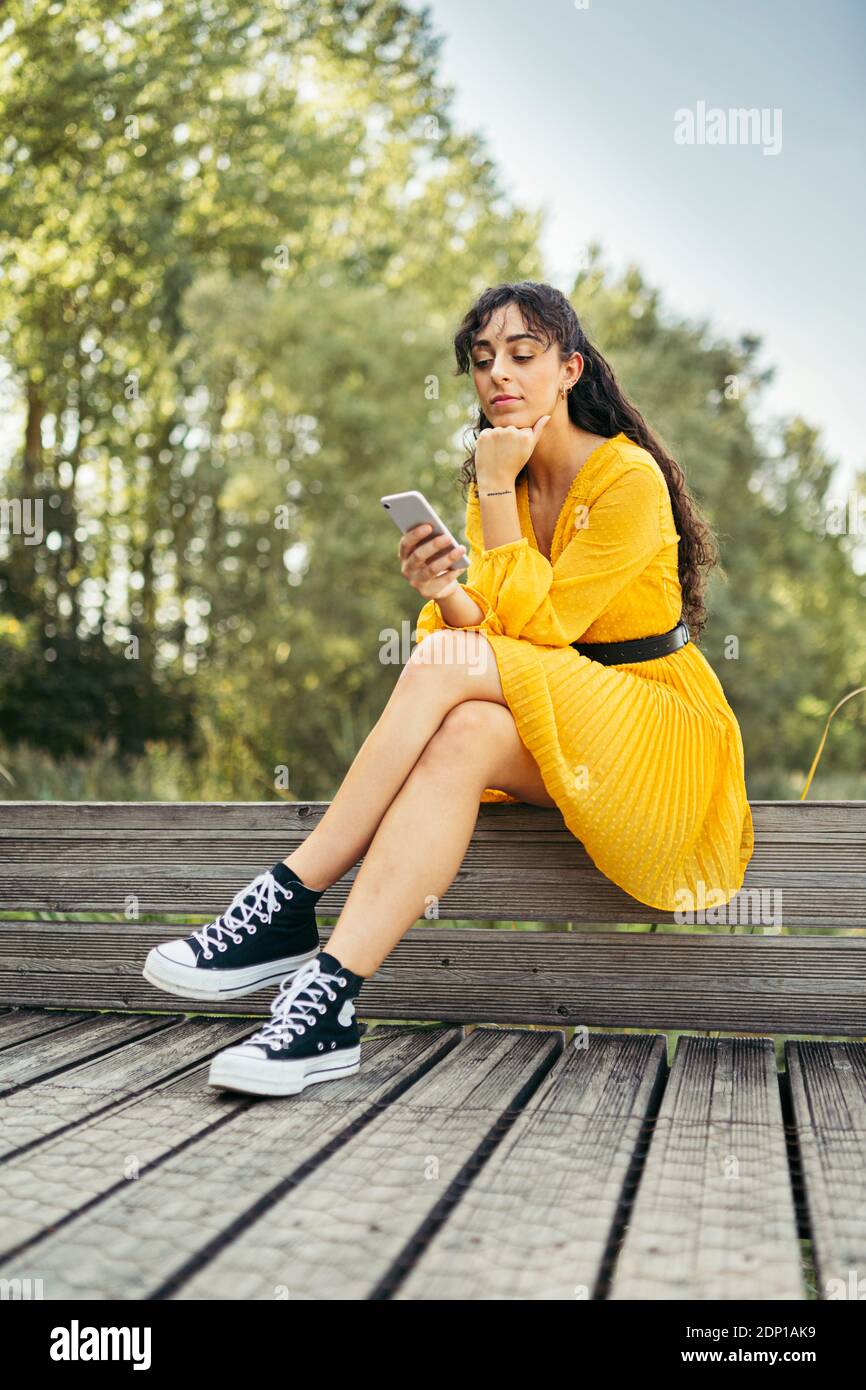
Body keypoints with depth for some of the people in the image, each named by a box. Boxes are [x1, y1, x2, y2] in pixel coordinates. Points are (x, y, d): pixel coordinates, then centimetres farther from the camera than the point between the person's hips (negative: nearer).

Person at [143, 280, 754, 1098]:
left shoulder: (630, 478, -12)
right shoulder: (501, 483, 8)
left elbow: (535, 628, -17)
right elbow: (486, 631, -1)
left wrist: (496, 489, -15)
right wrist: (445, 593, -22)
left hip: (659, 733, -5)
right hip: (553, 738, 5)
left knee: (447, 662, -28)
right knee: (466, 733, -31)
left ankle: (288, 903, -27)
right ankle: (329, 998, -39)